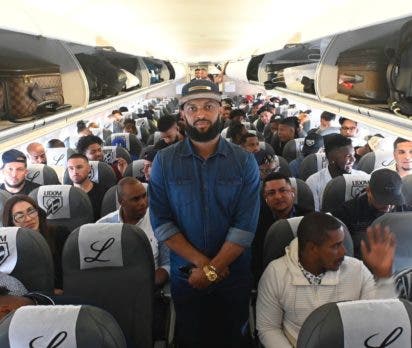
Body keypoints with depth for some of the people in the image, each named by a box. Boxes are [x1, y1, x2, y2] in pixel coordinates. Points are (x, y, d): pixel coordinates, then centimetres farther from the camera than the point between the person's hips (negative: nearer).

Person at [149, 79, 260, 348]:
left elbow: (246, 225, -12)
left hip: (234, 275, 0)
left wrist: (212, 270, -15)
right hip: (186, 275, 1)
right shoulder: (164, 161, -6)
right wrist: (202, 263, -16)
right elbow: (161, 223, -10)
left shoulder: (244, 161, -7)